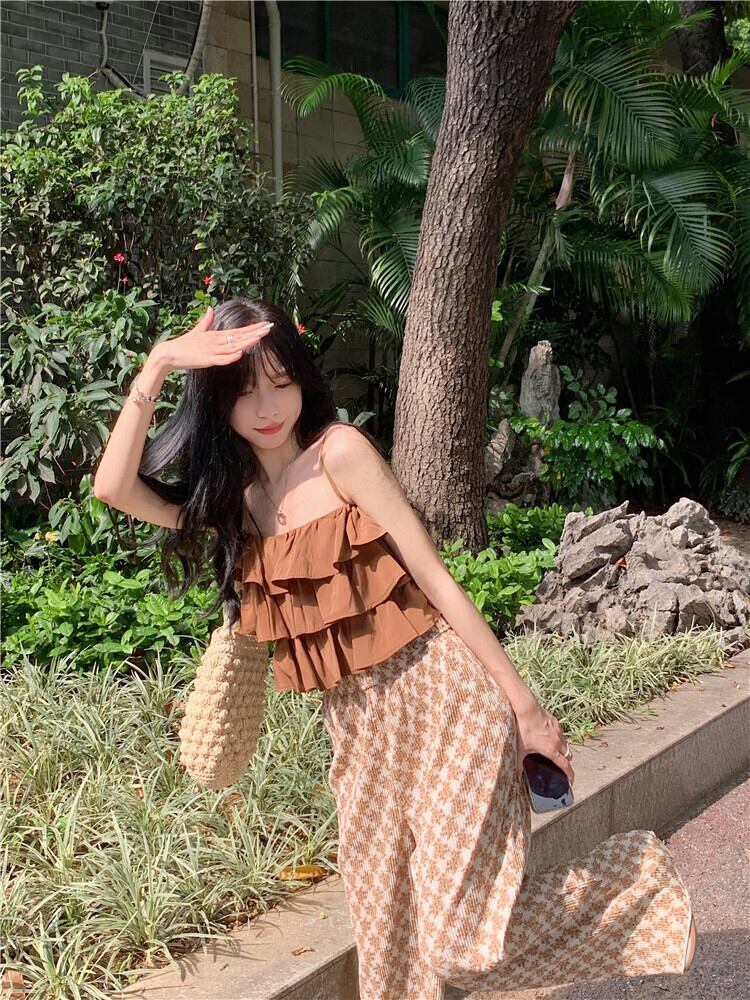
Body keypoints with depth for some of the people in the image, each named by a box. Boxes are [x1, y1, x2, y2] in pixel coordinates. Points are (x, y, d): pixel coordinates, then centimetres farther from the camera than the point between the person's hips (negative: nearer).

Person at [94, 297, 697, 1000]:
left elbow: (434, 577, -11)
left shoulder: (340, 451, -8)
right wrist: (159, 363, -6)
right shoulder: (235, 503, 9)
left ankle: (632, 877, 14)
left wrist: (525, 707, -11)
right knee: (389, 938, 11)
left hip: (440, 697, -6)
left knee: (464, 941, -9)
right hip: (358, 725, 6)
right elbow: (114, 486, -3)